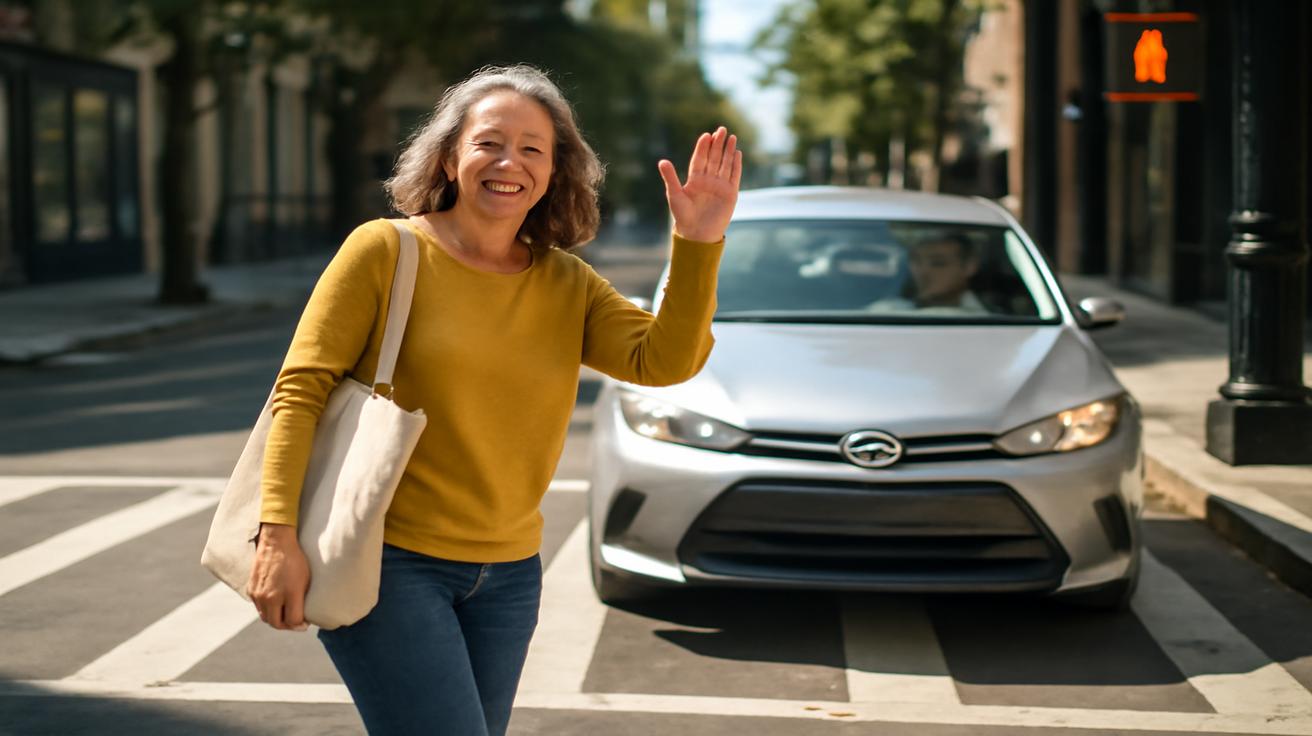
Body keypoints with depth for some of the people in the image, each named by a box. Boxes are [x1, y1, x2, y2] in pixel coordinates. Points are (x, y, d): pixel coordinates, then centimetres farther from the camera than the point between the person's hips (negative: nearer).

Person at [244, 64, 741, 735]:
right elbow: (300, 390, -10)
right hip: (388, 562, -5)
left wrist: (698, 244, -22)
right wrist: (278, 534, -20)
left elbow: (663, 361, -9)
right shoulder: (387, 251, -7)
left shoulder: (568, 285, 6)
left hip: (507, 574, 5)